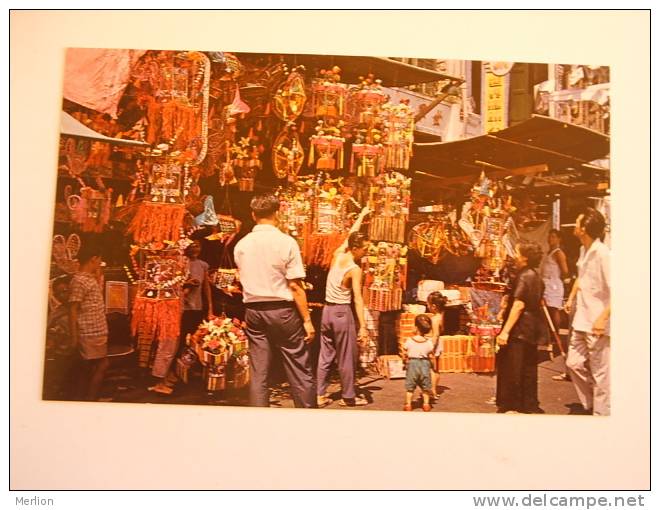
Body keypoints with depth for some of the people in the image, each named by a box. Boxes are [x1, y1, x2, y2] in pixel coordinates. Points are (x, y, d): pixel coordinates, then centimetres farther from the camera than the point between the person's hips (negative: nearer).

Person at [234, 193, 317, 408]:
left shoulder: (241, 245, 4)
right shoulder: (286, 242, -10)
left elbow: (244, 280, 12)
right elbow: (295, 287, -12)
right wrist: (307, 320, -8)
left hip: (253, 310, 4)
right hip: (282, 310, -4)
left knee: (258, 372, 8)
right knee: (300, 371, 5)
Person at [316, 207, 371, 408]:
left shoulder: (337, 255, 2)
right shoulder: (355, 270, -14)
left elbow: (350, 234, 20)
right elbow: (358, 299, -18)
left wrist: (362, 215, 32)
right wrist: (363, 326, -17)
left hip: (327, 310, 7)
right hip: (342, 312, -7)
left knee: (325, 355, 11)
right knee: (347, 357, 5)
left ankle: (320, 395, 14)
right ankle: (348, 397, 14)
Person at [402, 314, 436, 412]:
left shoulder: (409, 341, -10)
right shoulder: (429, 342, -8)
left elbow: (405, 355, -2)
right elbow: (431, 356, -3)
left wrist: (405, 362, 15)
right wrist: (432, 364, 15)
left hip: (412, 363, -1)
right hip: (425, 364, 1)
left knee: (410, 386, 11)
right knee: (425, 386, 15)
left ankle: (408, 404, 12)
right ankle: (426, 403, 16)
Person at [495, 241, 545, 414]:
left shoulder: (523, 277, -16)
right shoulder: (536, 277, 13)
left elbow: (519, 304, -24)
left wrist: (505, 331, -25)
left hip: (520, 329, -9)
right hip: (532, 327, 10)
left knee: (512, 368, -2)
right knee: (528, 368, 15)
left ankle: (512, 407, 3)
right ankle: (530, 405, 23)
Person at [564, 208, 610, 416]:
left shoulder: (603, 254, -20)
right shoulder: (584, 250, 7)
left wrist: (603, 318, -27)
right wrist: (571, 298, 20)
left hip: (597, 324, -9)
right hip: (581, 320, 9)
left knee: (600, 374, 3)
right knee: (573, 364, 16)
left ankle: (601, 412, 17)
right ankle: (588, 405, 33)